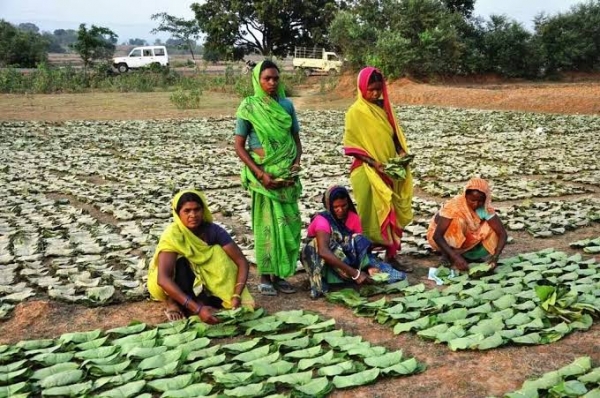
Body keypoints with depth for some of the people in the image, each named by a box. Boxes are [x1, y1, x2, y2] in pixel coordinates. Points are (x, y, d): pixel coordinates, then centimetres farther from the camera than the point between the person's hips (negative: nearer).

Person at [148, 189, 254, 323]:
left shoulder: (213, 230, -19)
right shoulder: (173, 235, -30)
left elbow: (242, 262, -20)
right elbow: (163, 279, -42)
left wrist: (236, 296, -36)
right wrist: (197, 309, -50)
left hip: (200, 278, 3)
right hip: (174, 284, -3)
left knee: (217, 252, -23)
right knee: (181, 262, -35)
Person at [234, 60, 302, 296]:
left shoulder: (286, 105, 6)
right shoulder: (249, 107, -5)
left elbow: (296, 140, 11)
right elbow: (239, 146, -6)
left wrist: (295, 164, -7)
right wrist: (260, 174, -14)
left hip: (286, 174, 4)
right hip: (263, 174, -4)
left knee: (290, 224, 5)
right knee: (266, 224, 0)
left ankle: (279, 274, 17)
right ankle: (265, 277, 12)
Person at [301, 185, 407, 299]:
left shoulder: (353, 217, -7)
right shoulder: (322, 220, -24)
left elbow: (361, 246, -13)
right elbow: (323, 251, -41)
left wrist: (370, 267, -35)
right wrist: (354, 273, -47)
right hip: (322, 264, -4)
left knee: (357, 242, -24)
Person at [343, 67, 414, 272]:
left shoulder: (385, 107, 8)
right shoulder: (356, 112, -10)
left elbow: (394, 135, 14)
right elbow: (351, 146, -11)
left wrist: (402, 152, -5)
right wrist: (373, 162, -20)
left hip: (391, 170, 6)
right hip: (368, 172, -6)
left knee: (392, 213, 9)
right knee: (373, 215, -3)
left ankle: (391, 256, 20)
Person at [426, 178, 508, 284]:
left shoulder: (485, 208, -19)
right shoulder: (454, 205, -31)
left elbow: (502, 233, -21)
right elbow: (437, 235, -37)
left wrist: (495, 256, -37)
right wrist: (455, 256, -46)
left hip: (464, 239, 4)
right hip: (441, 237, -4)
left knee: (491, 228, -19)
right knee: (458, 221, -34)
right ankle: (447, 256, -15)